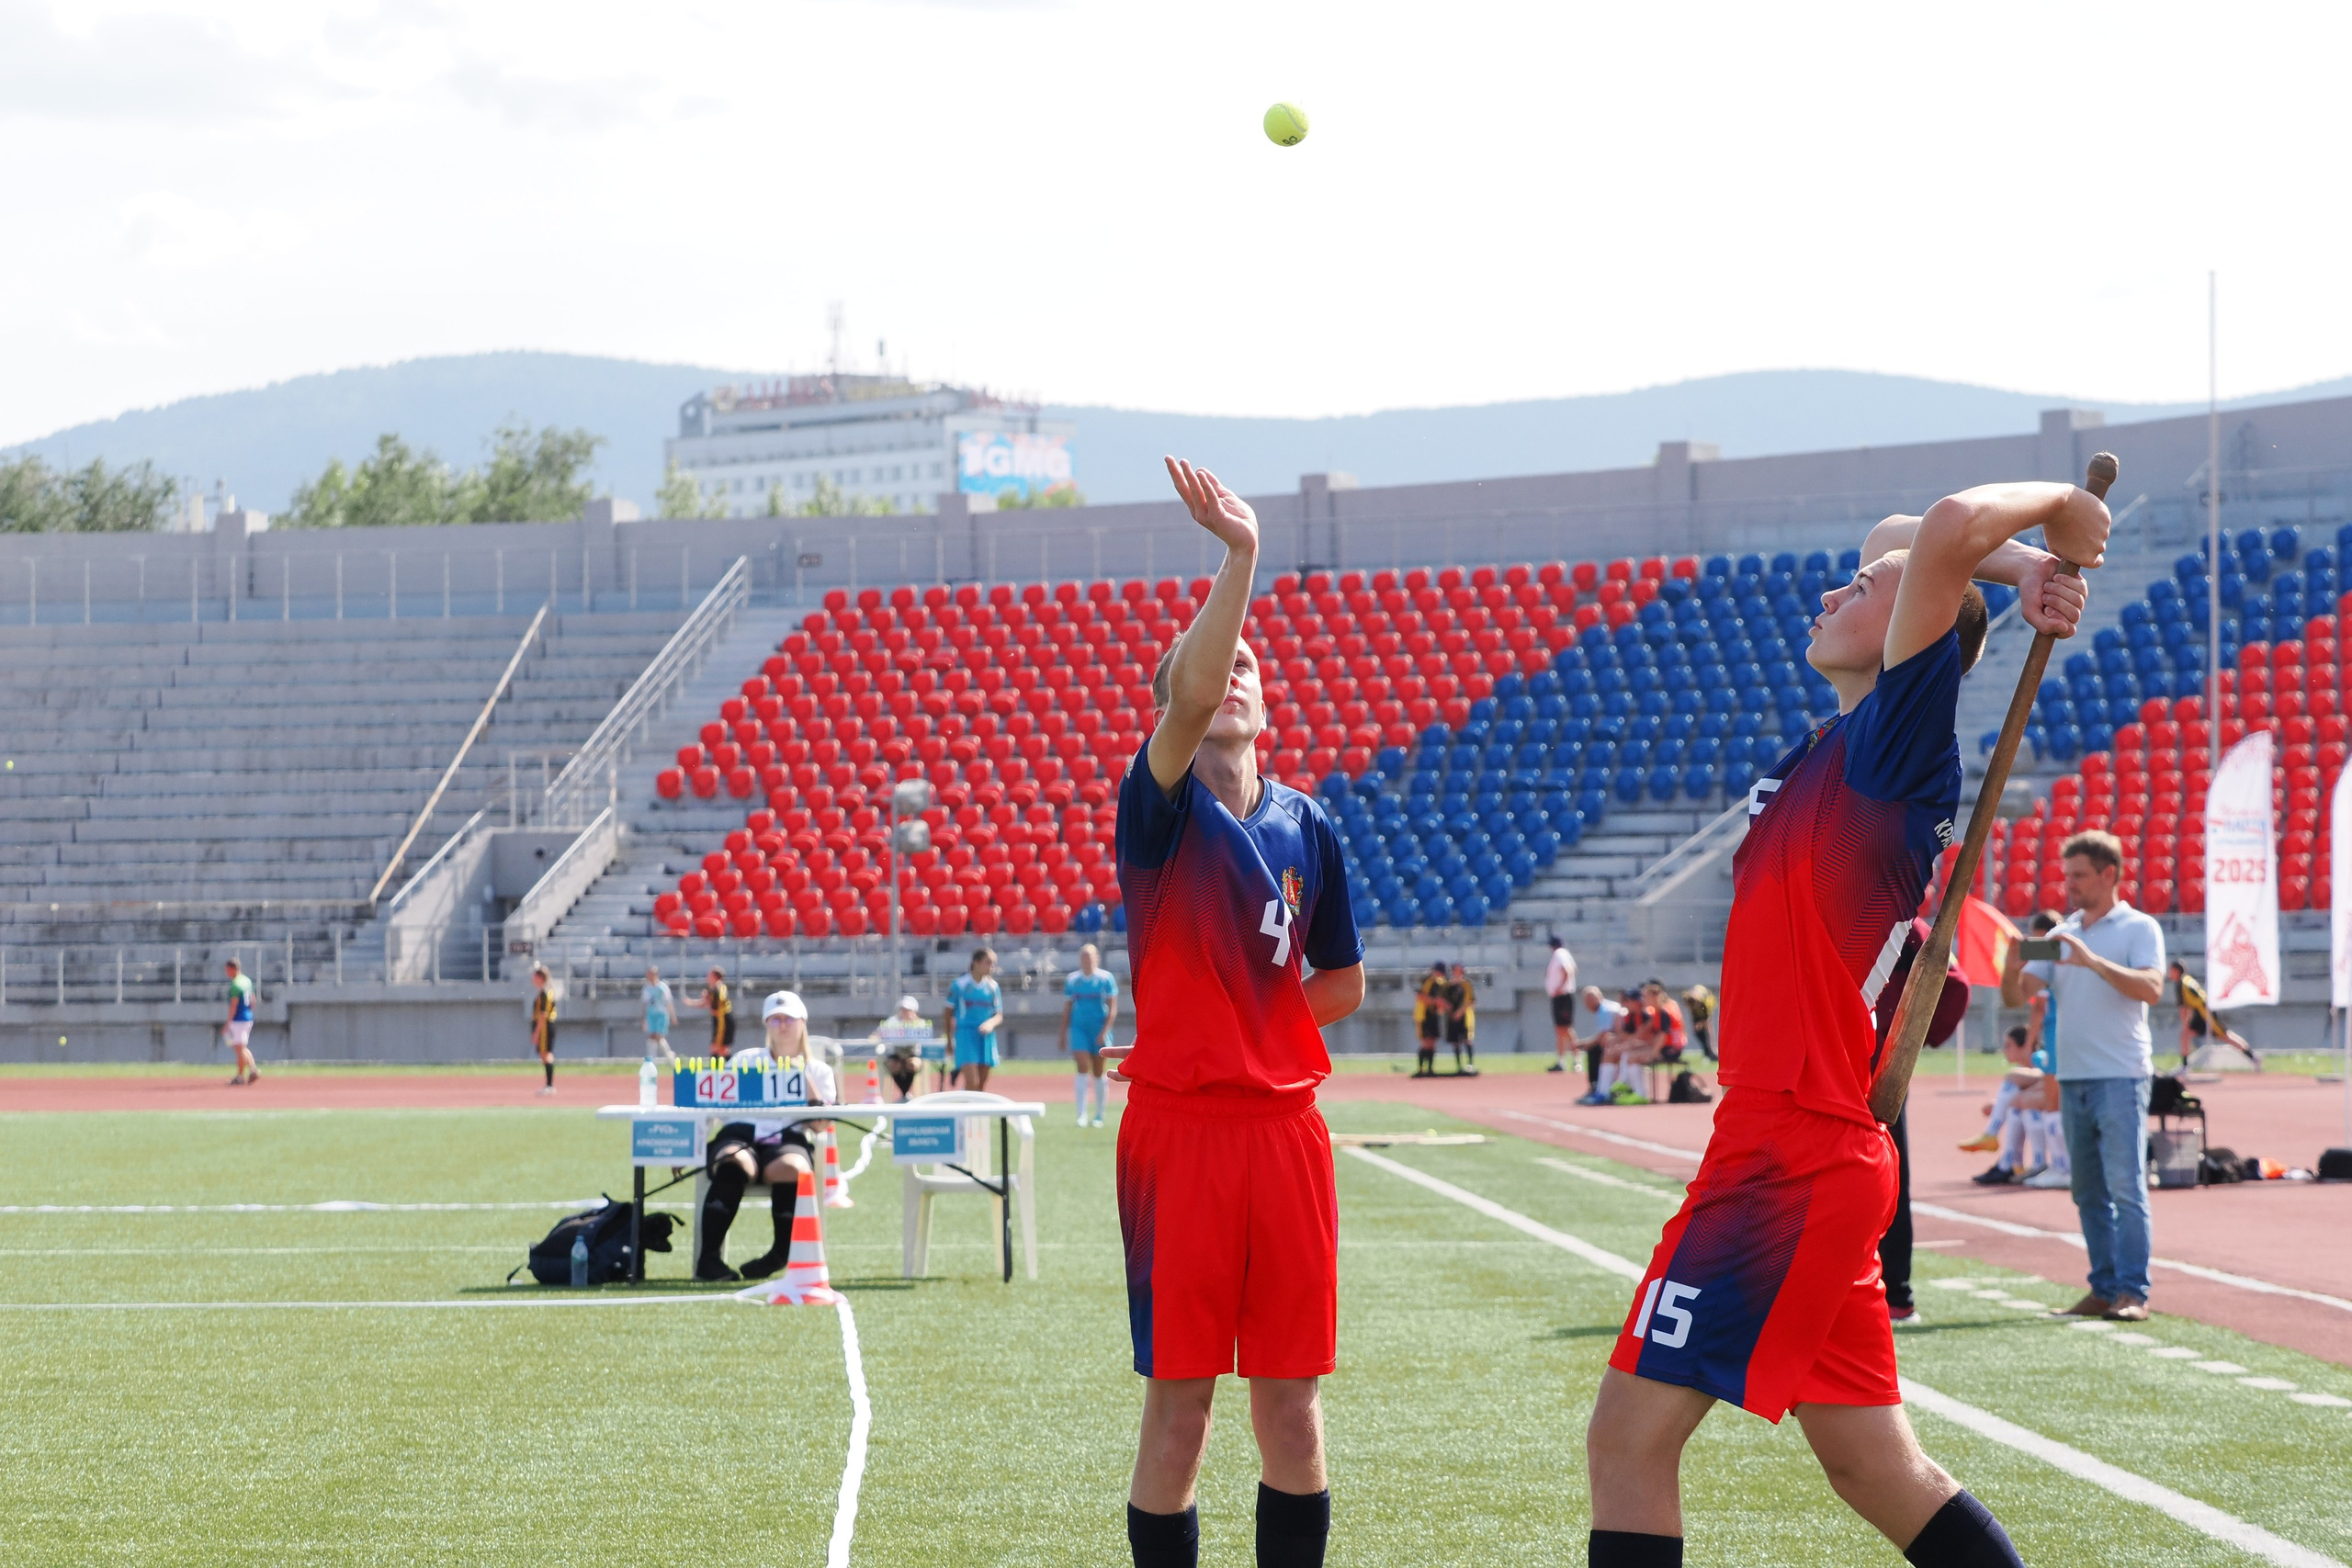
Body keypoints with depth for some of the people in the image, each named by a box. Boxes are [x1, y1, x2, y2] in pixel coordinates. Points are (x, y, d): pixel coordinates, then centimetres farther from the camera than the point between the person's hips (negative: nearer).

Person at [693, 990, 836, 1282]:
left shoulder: (818, 1070, 21)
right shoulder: (745, 1060, 24)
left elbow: (820, 1125, 6)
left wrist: (803, 1076, 0)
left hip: (789, 1139, 0)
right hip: (741, 1134, 0)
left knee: (792, 1169, -38)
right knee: (733, 1165, -37)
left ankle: (781, 1253, -17)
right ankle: (709, 1258, -38)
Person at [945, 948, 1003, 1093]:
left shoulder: (993, 987, 6)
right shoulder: (960, 984, -4)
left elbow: (999, 1015, 9)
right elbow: (949, 1013, 3)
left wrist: (991, 1023, -14)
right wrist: (949, 1041, 4)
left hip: (986, 1037, 4)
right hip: (966, 1035, -4)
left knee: (981, 1086, 6)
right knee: (972, 1084, -15)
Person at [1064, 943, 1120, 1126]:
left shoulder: (1106, 978, -2)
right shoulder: (1072, 980, 6)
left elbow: (1112, 1008, -4)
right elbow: (1067, 1008, 13)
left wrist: (1104, 1031, -14)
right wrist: (1063, 1033, 10)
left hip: (1099, 1029, -1)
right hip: (1079, 1028, 1)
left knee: (1098, 1073, 6)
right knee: (1082, 1068, -12)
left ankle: (1099, 1115, 17)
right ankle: (1082, 1114, -14)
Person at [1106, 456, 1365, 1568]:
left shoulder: (1306, 827, 10)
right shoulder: (1159, 806, -3)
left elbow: (1341, 986, 19)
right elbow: (1188, 702, -24)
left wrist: (1238, 1020, 7)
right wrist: (1239, 558, -34)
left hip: (1285, 1129, 4)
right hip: (1179, 1131, -4)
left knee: (1291, 1403, 5)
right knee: (1179, 1401, -1)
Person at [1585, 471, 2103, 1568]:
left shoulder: (1899, 737, -9)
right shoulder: (1841, 746, 15)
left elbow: (1948, 532, -21)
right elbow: (1904, 543, 29)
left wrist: (2059, 510, -4)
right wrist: (2027, 561, 16)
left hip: (1790, 1161, -9)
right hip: (1824, 1158, 9)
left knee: (1630, 1437, -8)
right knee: (1872, 1466, 13)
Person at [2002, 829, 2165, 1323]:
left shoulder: (2138, 928, 1)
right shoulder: (2061, 935, 17)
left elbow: (2151, 988, -15)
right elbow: (2017, 996, 11)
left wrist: (2094, 962, -24)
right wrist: (2012, 969, -11)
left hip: (2120, 1077, -6)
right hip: (2072, 1078, 6)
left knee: (2126, 1186, -10)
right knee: (2089, 1192, 7)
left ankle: (2133, 1291, -10)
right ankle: (2104, 1288, 10)